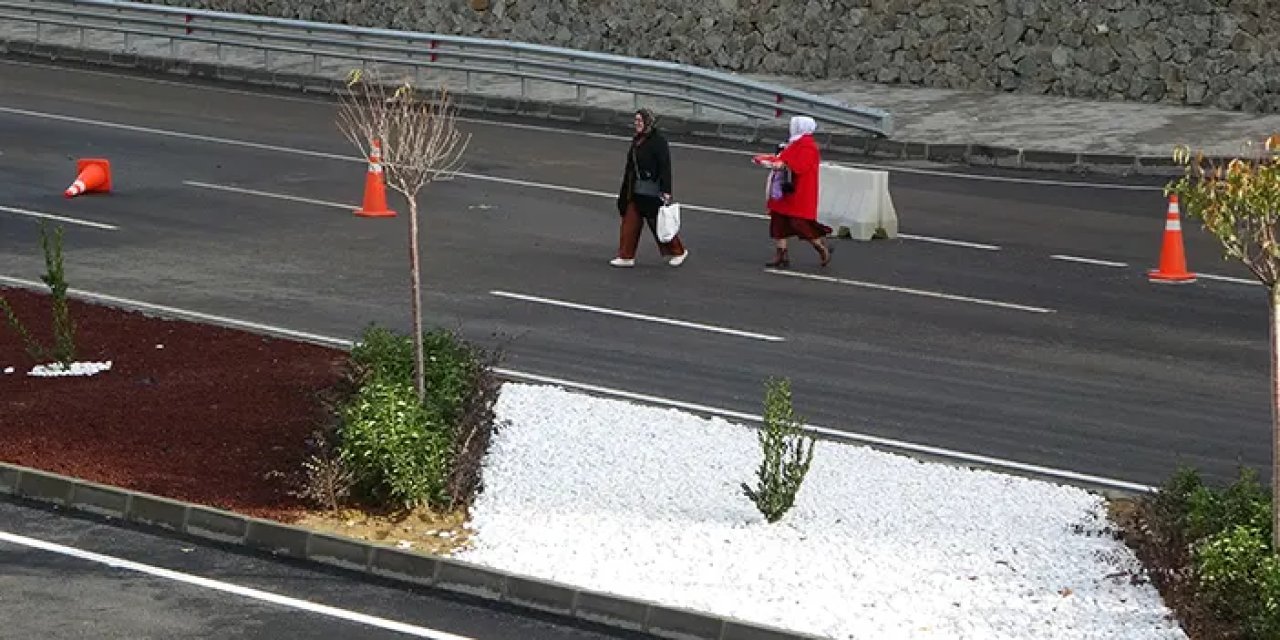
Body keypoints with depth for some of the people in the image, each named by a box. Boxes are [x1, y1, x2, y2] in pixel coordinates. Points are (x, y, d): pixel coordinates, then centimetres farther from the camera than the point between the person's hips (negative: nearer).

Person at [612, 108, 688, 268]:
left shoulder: (659, 140, -15)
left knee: (658, 222, 2)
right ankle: (626, 256, 11)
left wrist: (666, 191, -22)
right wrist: (626, 188, 22)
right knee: (630, 221, 5)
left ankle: (678, 251, 19)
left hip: (652, 190, -8)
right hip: (636, 189, 8)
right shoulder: (637, 140, 10)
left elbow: (665, 166, -18)